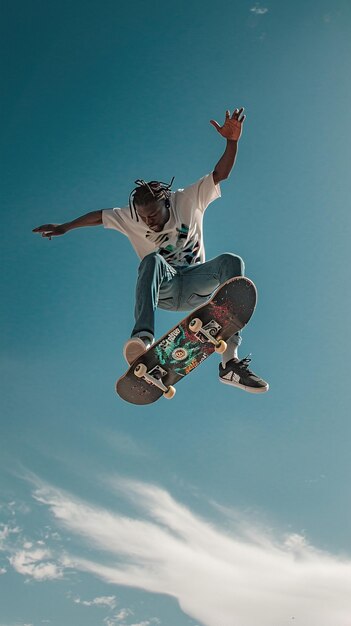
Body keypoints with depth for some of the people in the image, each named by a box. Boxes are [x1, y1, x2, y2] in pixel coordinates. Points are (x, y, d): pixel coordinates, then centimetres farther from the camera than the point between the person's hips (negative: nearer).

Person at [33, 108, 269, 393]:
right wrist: (64, 227, 22)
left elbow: (220, 174, -11)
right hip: (163, 288, 0)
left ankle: (230, 361, -44)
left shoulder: (188, 201, -2)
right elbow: (100, 216, 17)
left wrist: (232, 141, -26)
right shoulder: (130, 218, 3)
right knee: (152, 260, -34)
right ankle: (143, 337, -60)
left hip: (196, 286, 1)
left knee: (231, 261, -31)